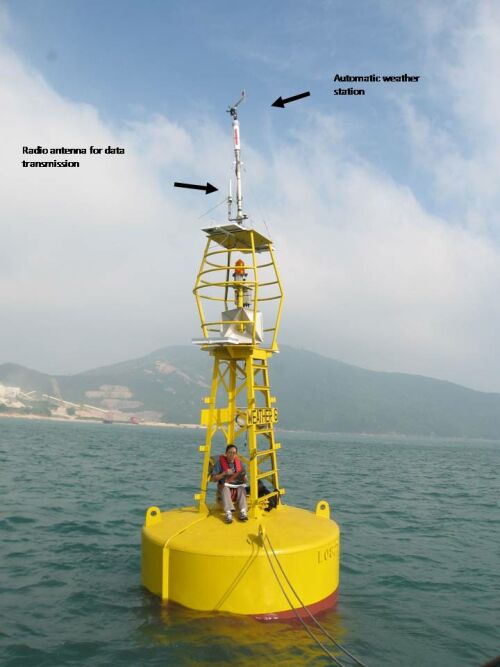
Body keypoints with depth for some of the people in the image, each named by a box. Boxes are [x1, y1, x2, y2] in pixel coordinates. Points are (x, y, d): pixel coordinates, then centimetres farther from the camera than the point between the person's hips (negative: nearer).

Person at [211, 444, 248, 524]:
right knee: (225, 489, -35)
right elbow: (213, 479, -7)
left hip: (236, 487, 2)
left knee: (242, 488, -30)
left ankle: (243, 512, -40)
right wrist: (224, 473, -21)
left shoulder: (238, 462, 5)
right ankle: (228, 513, -48)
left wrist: (243, 476, -15)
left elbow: (245, 480, 9)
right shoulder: (220, 462, -5)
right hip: (224, 486, -2)